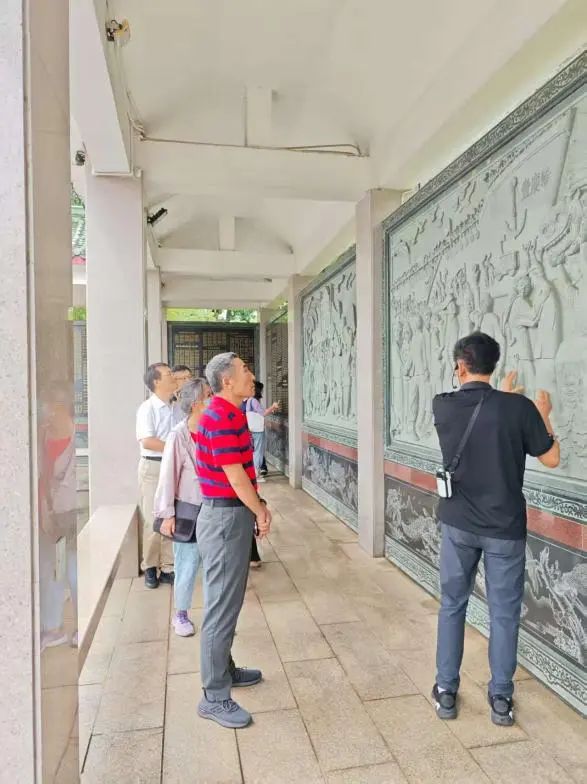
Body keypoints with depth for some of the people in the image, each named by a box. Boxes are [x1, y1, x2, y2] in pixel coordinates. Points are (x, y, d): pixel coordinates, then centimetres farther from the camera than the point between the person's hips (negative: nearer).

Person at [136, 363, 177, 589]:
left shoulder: (174, 408, 8)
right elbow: (147, 441, -19)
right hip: (153, 467, -6)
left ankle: (167, 568, 19)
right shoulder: (147, 408, -10)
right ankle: (150, 568, 18)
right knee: (153, 521, 1)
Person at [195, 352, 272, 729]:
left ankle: (225, 669, 36)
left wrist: (257, 506, 10)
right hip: (227, 518, -10)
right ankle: (215, 696, 14)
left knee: (228, 602, 21)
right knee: (222, 607, 0)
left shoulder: (227, 414, 12)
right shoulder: (224, 417, -20)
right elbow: (234, 474, -21)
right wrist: (261, 511, -8)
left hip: (231, 514, 10)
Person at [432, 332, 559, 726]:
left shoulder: (443, 406, -8)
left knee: (452, 606, 16)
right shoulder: (519, 407, -15)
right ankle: (501, 699, 26)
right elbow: (551, 459, -2)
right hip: (505, 527, -1)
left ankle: (446, 692, 26)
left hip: (458, 524, 2)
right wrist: (544, 416, 11)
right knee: (504, 613, 14)